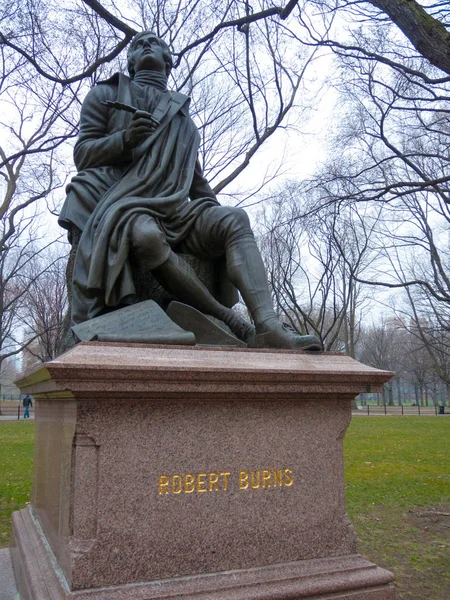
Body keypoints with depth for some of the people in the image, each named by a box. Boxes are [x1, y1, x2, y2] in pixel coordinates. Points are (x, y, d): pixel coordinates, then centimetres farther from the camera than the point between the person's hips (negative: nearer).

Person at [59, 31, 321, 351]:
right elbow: (82, 154, 9)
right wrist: (125, 139, -12)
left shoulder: (182, 112, 29)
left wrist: (215, 215, 12)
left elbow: (195, 175, 28)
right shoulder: (106, 95, 20)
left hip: (175, 209, 4)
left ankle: (268, 328, -42)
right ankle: (233, 325, -36)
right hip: (123, 205, -3)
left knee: (235, 218, -25)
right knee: (146, 235, -40)